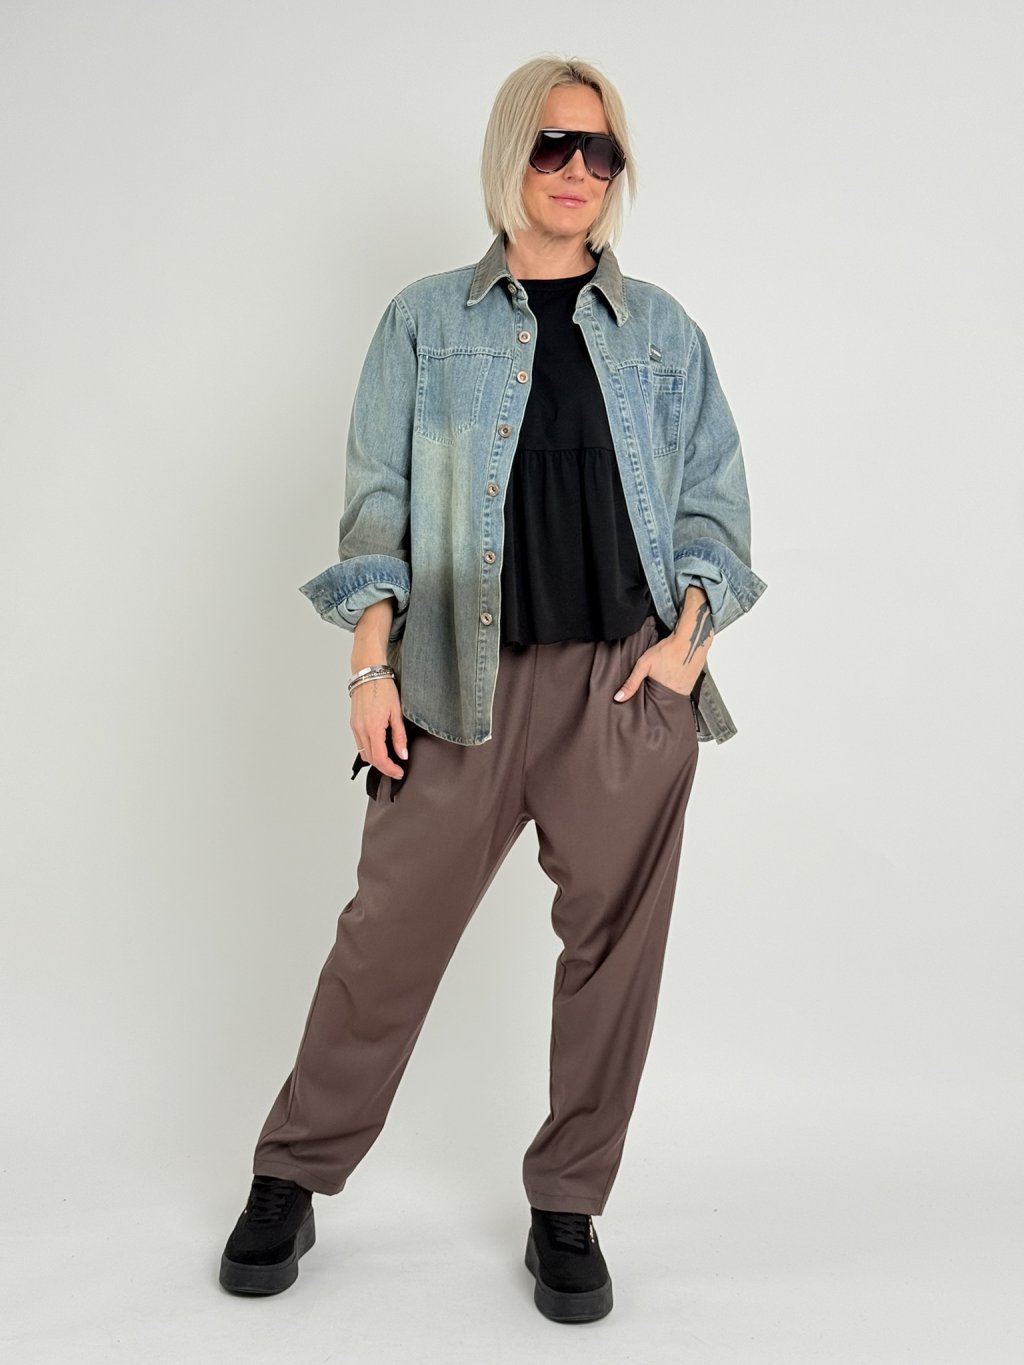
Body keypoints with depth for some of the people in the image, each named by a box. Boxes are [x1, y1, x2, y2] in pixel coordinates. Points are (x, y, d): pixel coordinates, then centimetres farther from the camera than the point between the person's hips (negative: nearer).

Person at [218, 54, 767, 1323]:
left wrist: (688, 641, -3)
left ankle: (566, 1209, 20)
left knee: (612, 941, 4)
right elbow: (377, 503, 4)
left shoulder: (661, 329, 13)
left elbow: (713, 500, 12)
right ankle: (289, 1181, 19)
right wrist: (372, 665, -5)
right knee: (390, 929, 0)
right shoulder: (426, 321, 9)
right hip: (469, 680, -1)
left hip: (631, 683, 2)